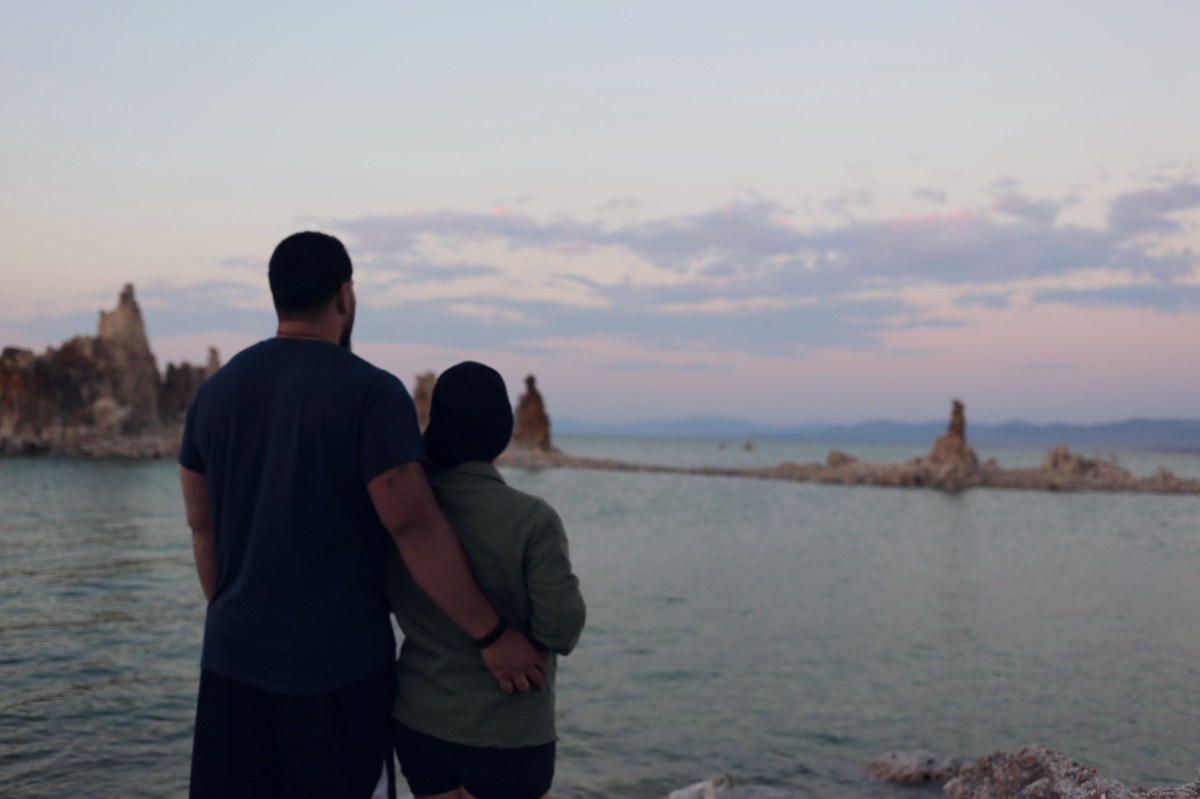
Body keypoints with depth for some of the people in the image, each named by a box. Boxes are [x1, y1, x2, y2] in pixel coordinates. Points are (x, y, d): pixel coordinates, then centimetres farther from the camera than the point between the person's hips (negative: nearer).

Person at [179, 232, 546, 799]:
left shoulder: (217, 390, 5)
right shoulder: (372, 392, -13)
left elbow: (203, 527, 10)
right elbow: (414, 527, -20)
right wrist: (492, 635, -14)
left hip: (235, 657, 5)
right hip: (338, 665, -5)